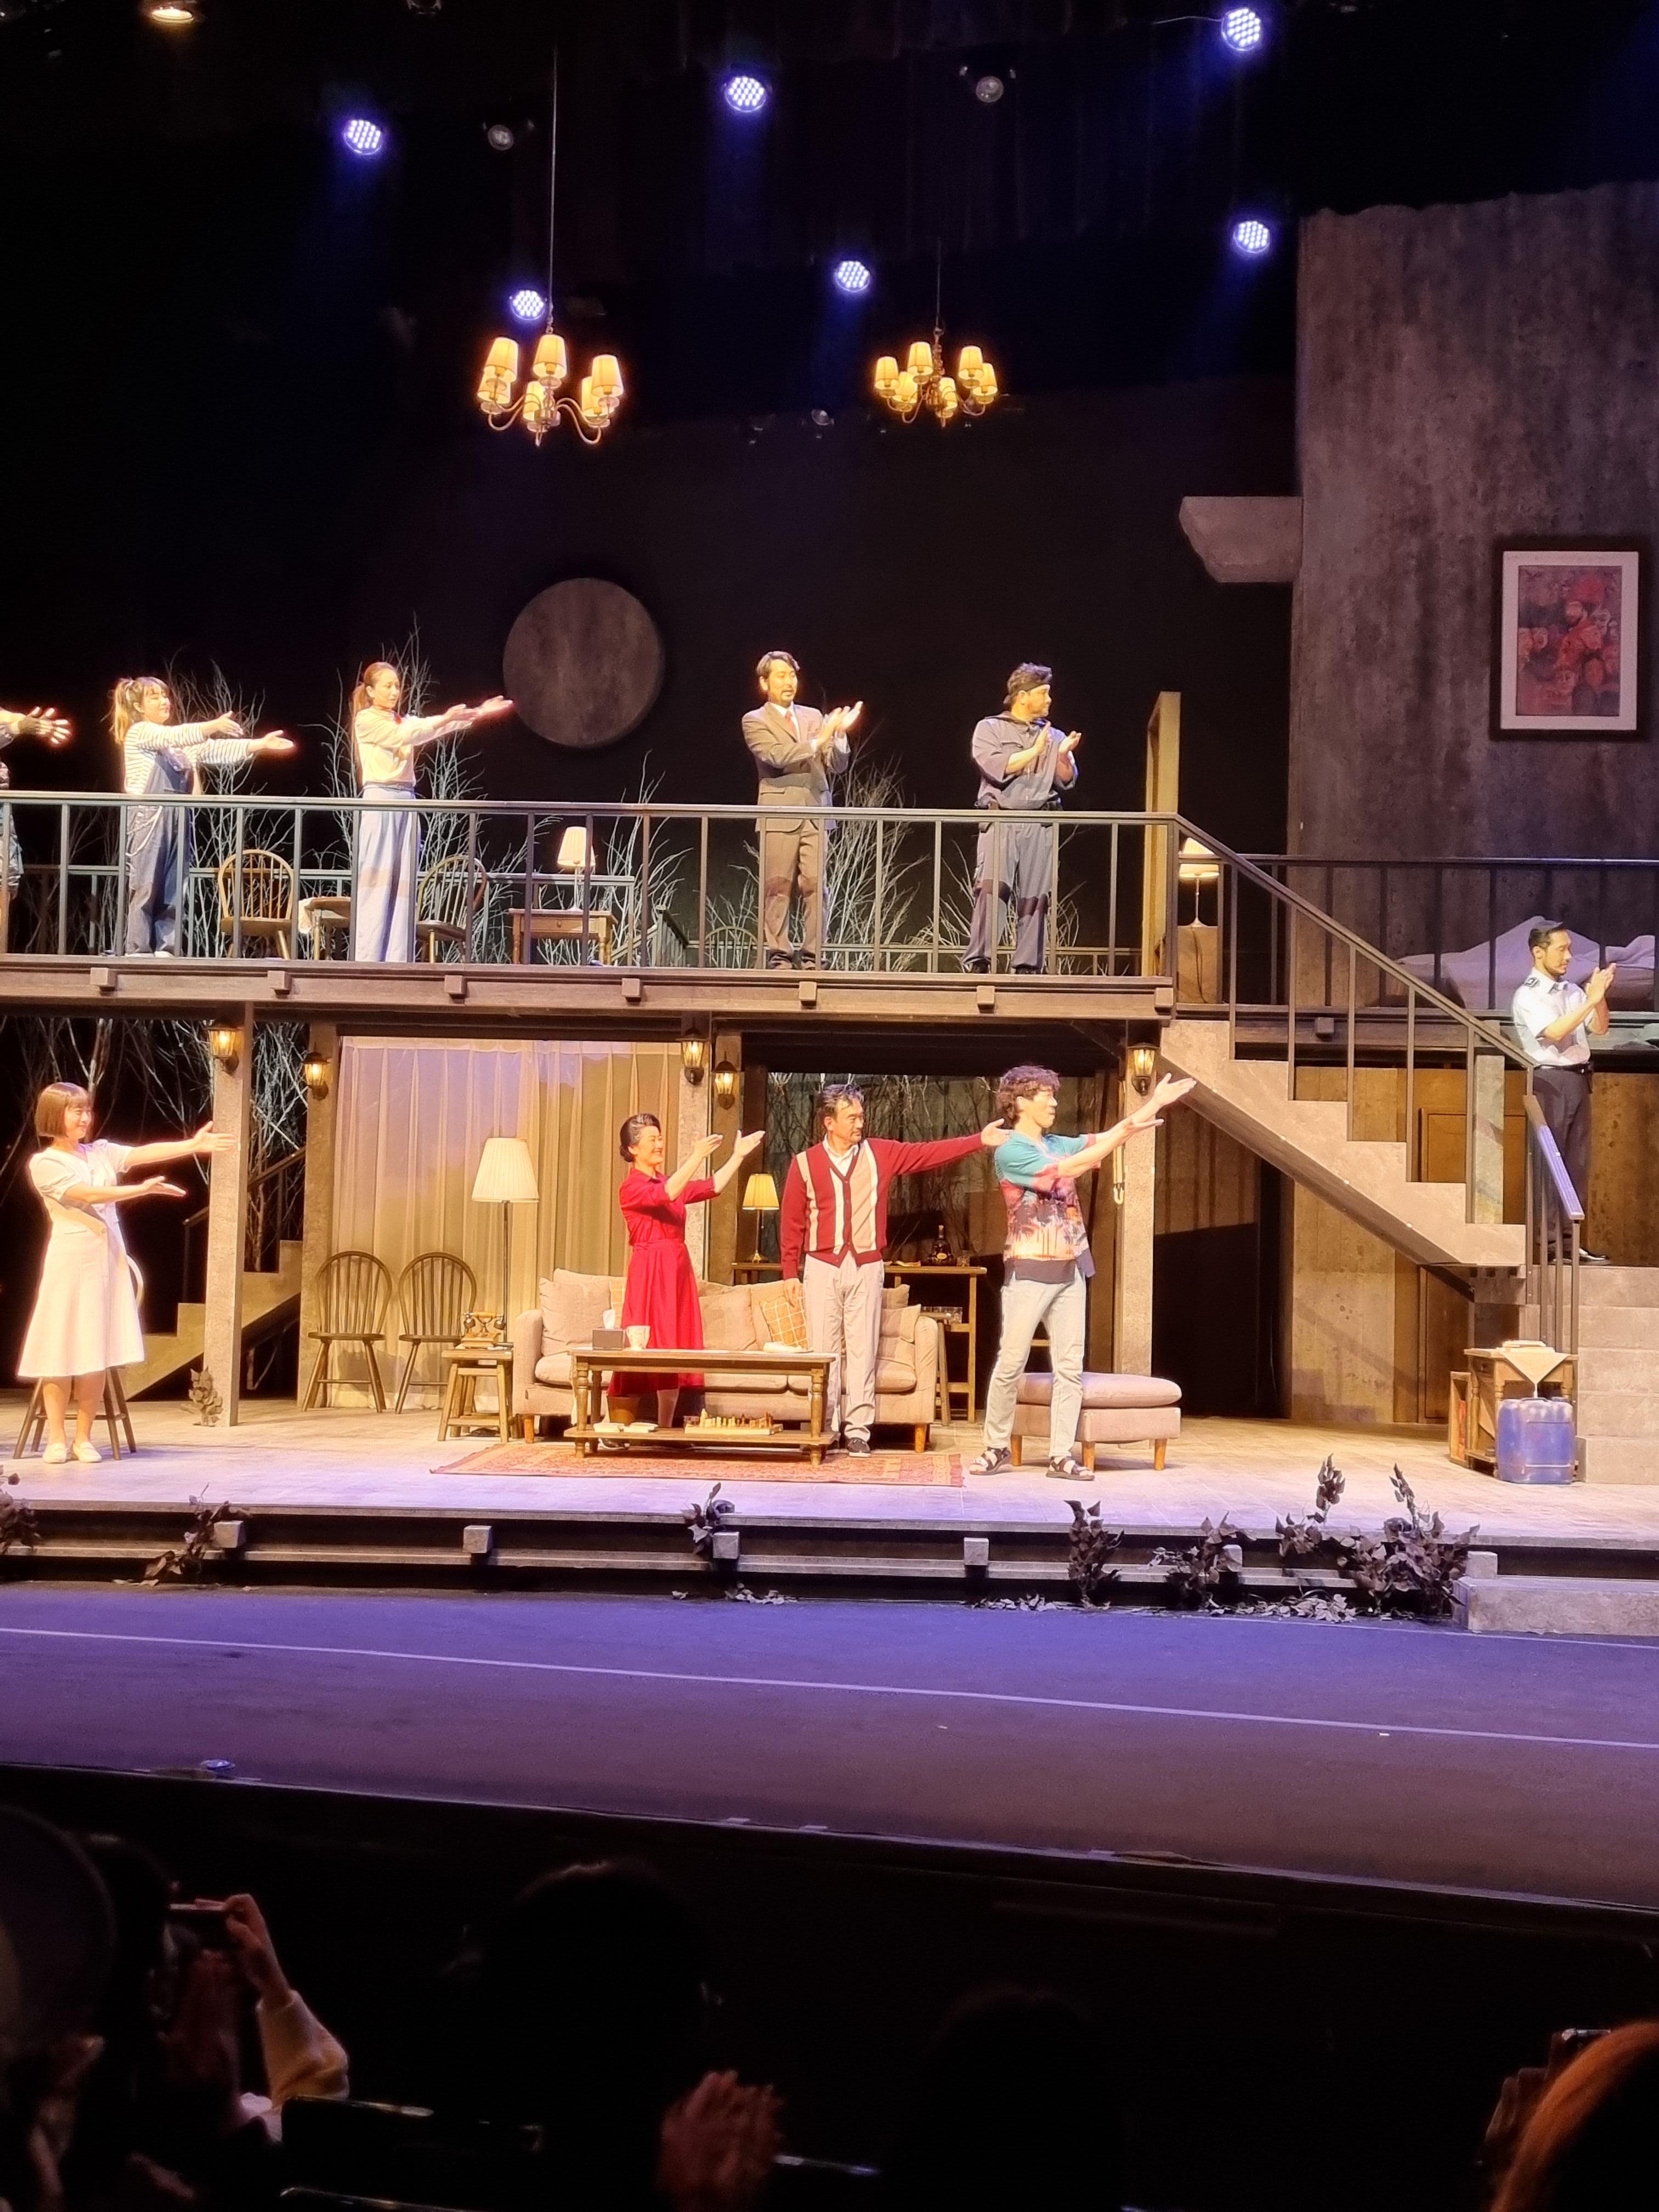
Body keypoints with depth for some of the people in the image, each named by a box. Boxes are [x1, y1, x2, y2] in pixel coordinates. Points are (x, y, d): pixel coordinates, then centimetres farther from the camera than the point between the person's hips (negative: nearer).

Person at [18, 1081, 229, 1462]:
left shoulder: (101, 1152, 12)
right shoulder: (45, 1163, -4)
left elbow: (144, 1153, -3)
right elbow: (87, 1194, -17)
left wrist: (193, 1145, -18)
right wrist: (142, 1189, -28)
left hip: (108, 1260, 5)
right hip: (71, 1261, -5)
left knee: (97, 1352, 4)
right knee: (61, 1350, -2)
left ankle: (83, 1438, 10)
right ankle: (56, 1439, 5)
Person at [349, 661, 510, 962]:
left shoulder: (405, 721, 20)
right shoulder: (366, 720, 1)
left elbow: (432, 730, 4)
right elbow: (400, 736, -15)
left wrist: (477, 714, -10)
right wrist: (443, 719, -22)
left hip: (406, 804, 7)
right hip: (380, 801, -7)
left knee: (404, 886, 2)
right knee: (376, 884, -9)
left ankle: (398, 963, 2)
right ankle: (367, 961, -10)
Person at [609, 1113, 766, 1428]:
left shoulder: (668, 1182, 16)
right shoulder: (631, 1188, -7)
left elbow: (712, 1187, 12)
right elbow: (666, 1195, -25)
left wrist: (738, 1157, 5)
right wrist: (697, 1157, -29)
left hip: (677, 1271, 8)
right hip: (650, 1272, -8)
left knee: (675, 1354, 6)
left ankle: (665, 1430, 11)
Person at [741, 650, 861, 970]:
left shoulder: (813, 717, 18)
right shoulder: (755, 721, 4)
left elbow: (836, 766, 12)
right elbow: (777, 756, -13)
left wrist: (839, 734, -7)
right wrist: (818, 741, -23)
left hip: (816, 812, 3)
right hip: (779, 814, -3)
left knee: (815, 886, -3)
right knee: (778, 887, -3)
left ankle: (812, 957, 0)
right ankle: (779, 956, 1)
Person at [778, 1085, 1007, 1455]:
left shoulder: (880, 1154, 4)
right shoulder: (805, 1164, -1)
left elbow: (930, 1154, 3)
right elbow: (791, 1222, 3)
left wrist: (979, 1140, -5)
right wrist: (790, 1271, 2)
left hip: (866, 1268, 1)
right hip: (822, 1267, -1)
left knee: (863, 1349, 0)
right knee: (824, 1348, 0)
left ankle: (858, 1429, 3)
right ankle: (824, 1426, 6)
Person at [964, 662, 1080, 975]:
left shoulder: (1053, 737, 18)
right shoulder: (989, 729, 7)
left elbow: (1066, 782, 12)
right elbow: (997, 768, -9)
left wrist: (1063, 756, -7)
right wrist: (1035, 752, -6)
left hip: (1039, 825, 4)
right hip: (1000, 821, -4)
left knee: (1034, 897, 0)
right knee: (992, 888, -17)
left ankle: (1028, 967, 2)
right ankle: (978, 962, -20)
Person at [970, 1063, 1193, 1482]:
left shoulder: (1057, 1144, 13)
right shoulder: (1010, 1151, -9)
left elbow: (1103, 1140, 11)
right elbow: (1068, 1171, -18)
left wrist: (1155, 1103, 4)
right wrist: (1125, 1132, -18)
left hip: (1070, 1269, 7)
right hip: (1030, 1270, -7)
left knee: (1070, 1366, 2)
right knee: (1010, 1364, -3)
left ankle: (1062, 1455, 4)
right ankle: (997, 1449, 7)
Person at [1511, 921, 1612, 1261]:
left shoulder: (1572, 991, 13)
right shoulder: (1528, 996, -8)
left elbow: (1600, 1028, 10)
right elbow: (1553, 1032, -21)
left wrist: (1600, 996, -6)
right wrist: (1590, 1001, -22)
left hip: (1578, 1080, 7)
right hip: (1550, 1081, -7)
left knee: (1577, 1162, 8)